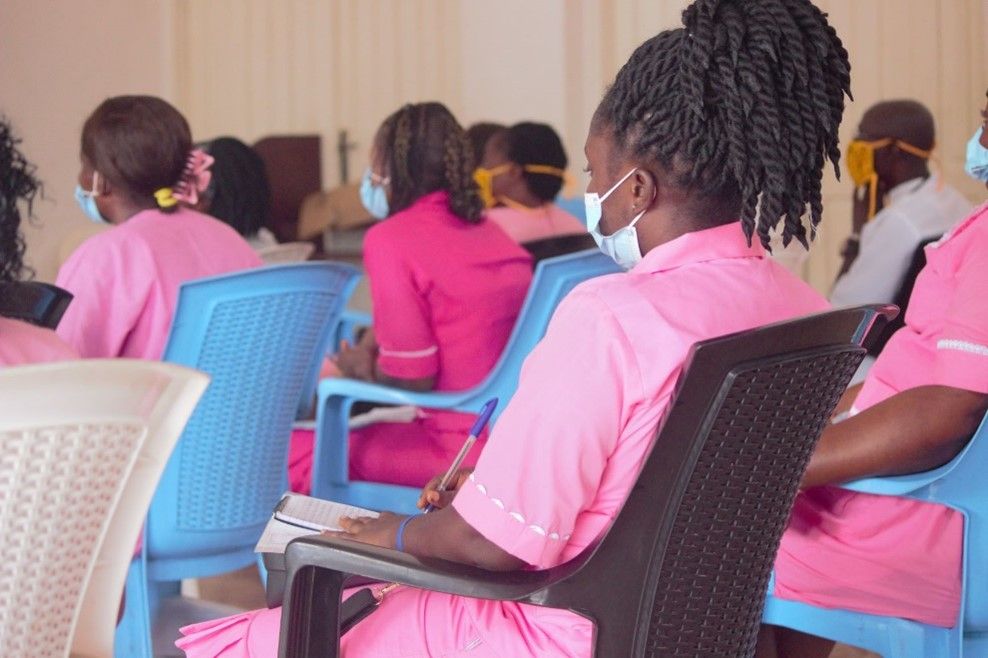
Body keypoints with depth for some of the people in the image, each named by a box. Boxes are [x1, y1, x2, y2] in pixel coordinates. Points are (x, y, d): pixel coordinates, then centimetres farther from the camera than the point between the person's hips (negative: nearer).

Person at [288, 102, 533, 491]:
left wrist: (364, 370, 7)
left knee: (295, 454, 3)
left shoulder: (390, 239, -10)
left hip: (460, 450, -8)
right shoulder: (485, 228, 12)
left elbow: (413, 378, -13)